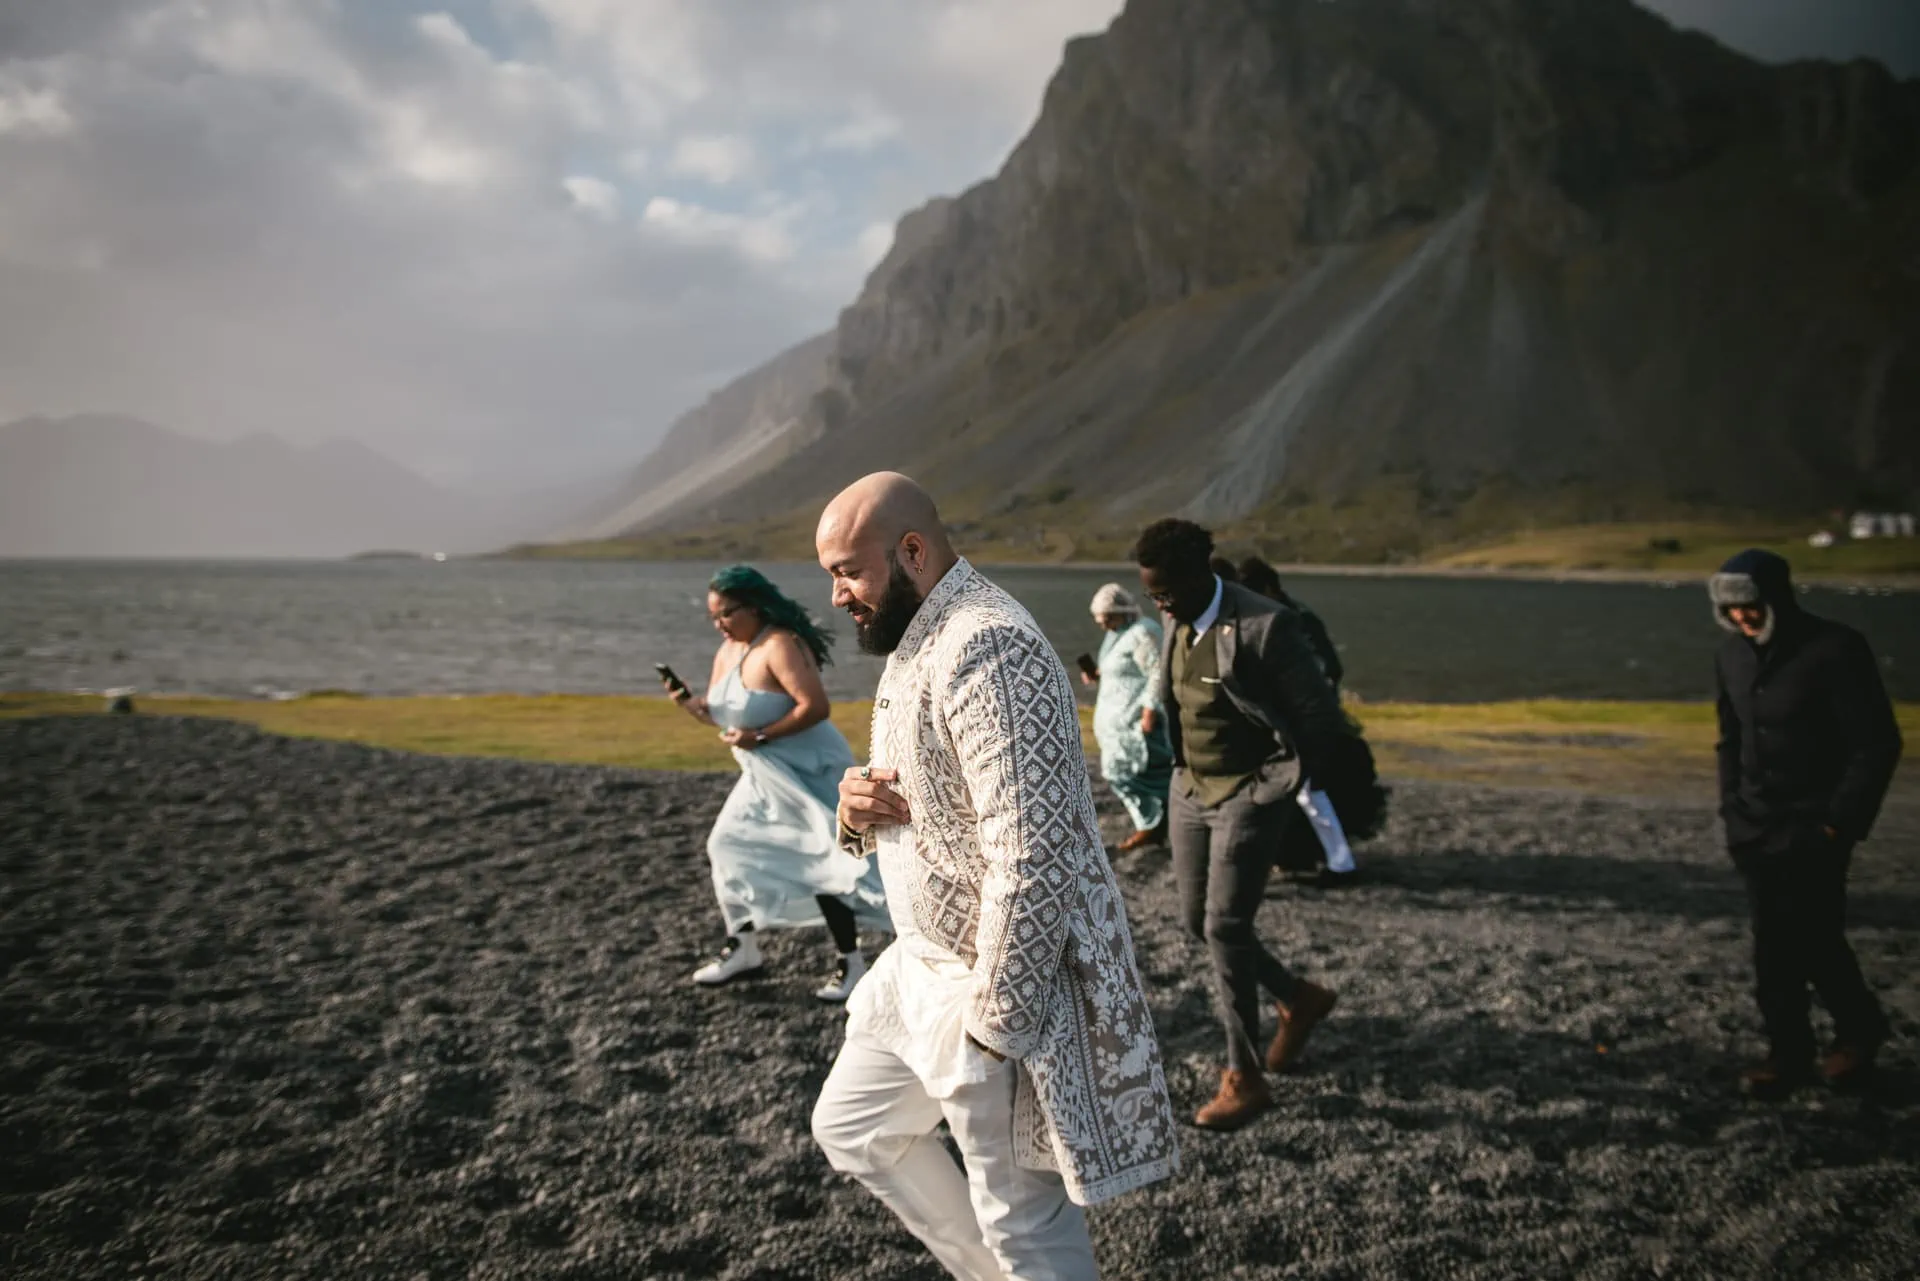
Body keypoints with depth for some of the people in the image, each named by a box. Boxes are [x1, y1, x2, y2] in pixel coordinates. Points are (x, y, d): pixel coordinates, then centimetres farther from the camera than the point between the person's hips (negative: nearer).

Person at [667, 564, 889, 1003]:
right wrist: (690, 703, -9)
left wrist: (760, 736, -27)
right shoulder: (728, 650, 6)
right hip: (764, 775, 9)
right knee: (729, 848, 10)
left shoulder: (780, 645, -22)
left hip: (808, 772, -9)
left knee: (821, 863, -7)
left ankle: (851, 962, 6)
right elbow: (719, 714, 12)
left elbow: (815, 706, -28)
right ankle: (743, 949, 23)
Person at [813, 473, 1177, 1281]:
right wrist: (858, 808, -5)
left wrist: (996, 1021, -24)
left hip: (998, 982, -10)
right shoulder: (917, 641, 9)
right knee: (851, 1129, 23)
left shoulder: (987, 649, -24)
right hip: (926, 966, 10)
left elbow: (1031, 857, -29)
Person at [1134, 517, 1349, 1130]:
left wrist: (1278, 788, -8)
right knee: (1198, 922, 11)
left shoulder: (1263, 625, -20)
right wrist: (1183, 771, 12)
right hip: (1192, 792, 8)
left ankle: (1244, 1078, 5)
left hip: (1250, 797, -8)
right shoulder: (1178, 626, 4)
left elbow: (1323, 717, -15)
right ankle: (1300, 997, 34)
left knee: (1225, 929, -9)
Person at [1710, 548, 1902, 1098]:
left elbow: (1878, 744, -13)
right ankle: (1788, 1052, 18)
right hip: (1757, 831, 6)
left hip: (1814, 830, -6)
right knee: (1773, 947, 7)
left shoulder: (1836, 650, -14)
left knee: (1815, 939, -3)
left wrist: (1840, 823, -14)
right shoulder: (1733, 655, 5)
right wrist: (1732, 812, 9)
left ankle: (1859, 1030, 23)